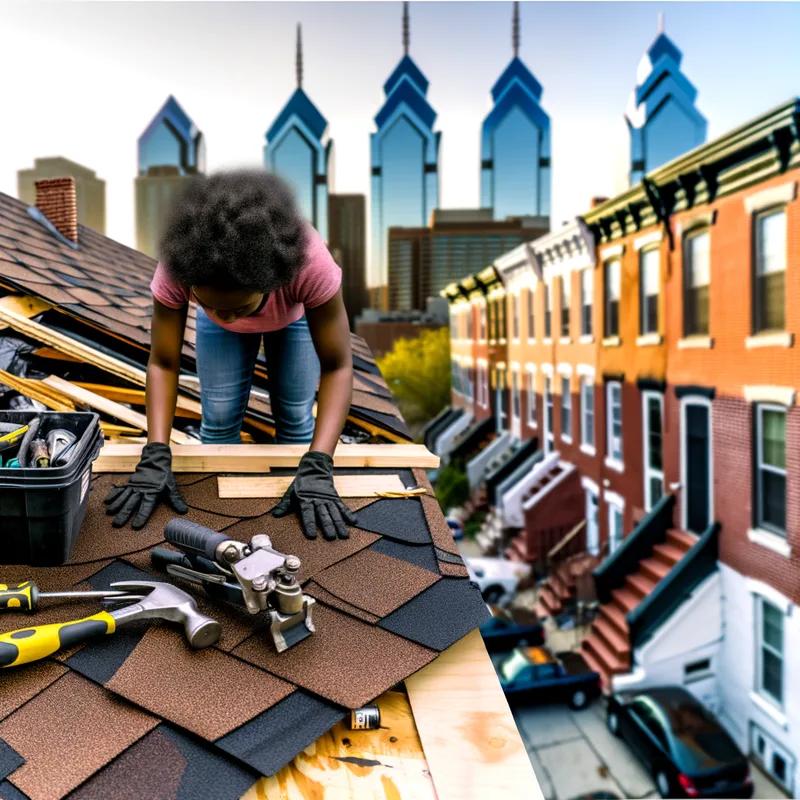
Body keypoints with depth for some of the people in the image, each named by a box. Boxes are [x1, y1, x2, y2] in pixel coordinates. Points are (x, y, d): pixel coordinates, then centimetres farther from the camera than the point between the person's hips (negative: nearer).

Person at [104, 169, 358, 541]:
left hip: (296, 315, -1)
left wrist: (316, 469, -46)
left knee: (295, 417, -2)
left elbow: (337, 367, -37)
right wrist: (155, 458, -40)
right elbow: (162, 364, -28)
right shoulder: (178, 267, -40)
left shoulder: (309, 261, -46)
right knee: (219, 418, -3)